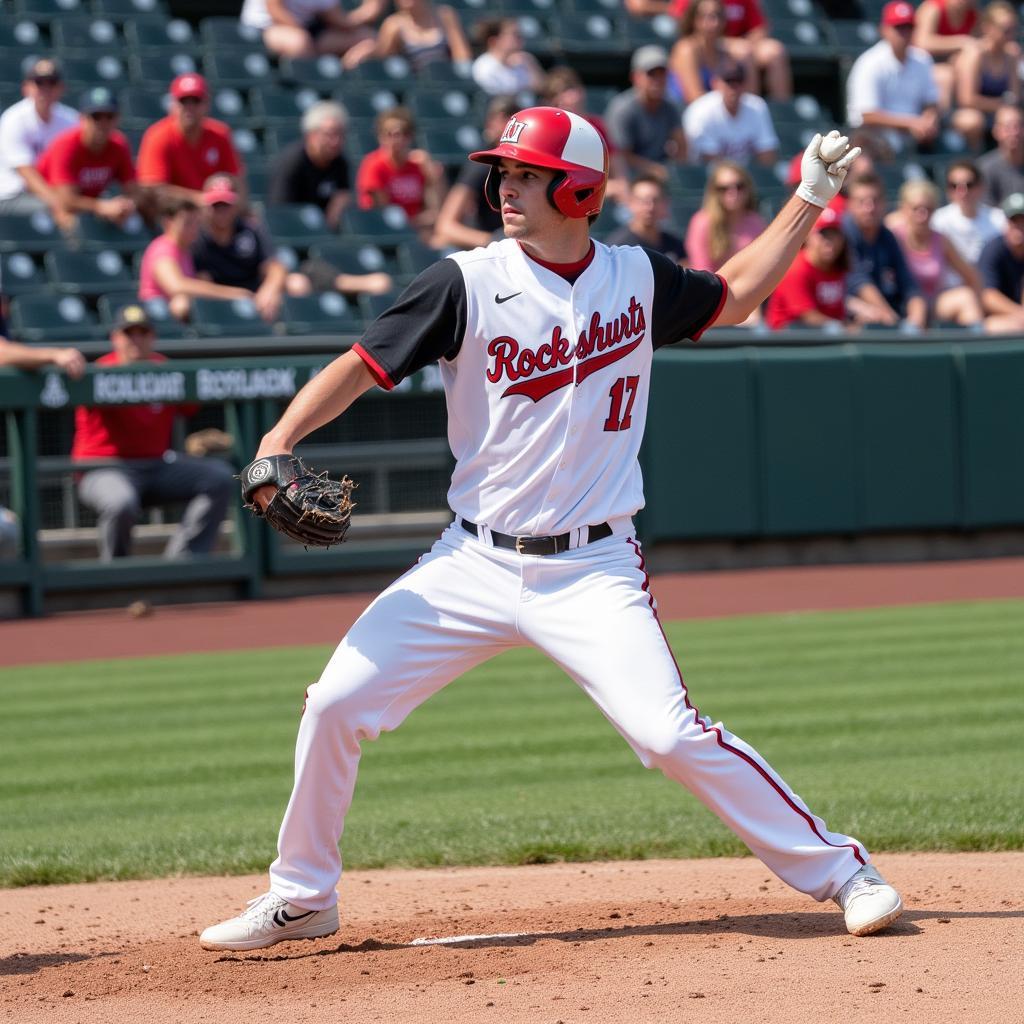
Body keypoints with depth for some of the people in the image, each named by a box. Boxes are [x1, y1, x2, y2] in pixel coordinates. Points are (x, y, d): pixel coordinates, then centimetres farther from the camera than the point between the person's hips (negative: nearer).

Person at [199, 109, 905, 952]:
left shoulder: (637, 277, 3)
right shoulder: (468, 284, -4)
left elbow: (735, 296, 21)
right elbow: (362, 366, -6)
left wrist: (812, 197, 14)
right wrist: (277, 442, -21)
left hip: (594, 573, -1)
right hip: (473, 566, 1)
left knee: (672, 736, -17)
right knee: (336, 705, -4)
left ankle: (840, 871, -4)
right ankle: (301, 901, 16)